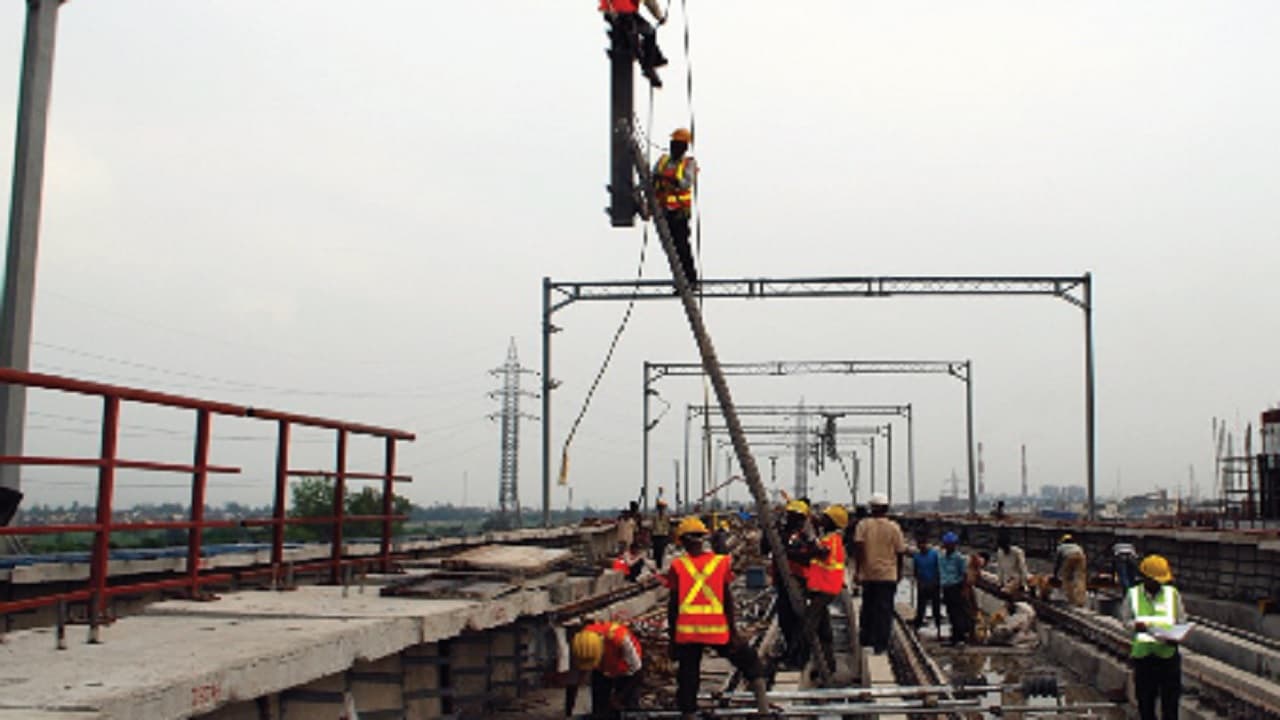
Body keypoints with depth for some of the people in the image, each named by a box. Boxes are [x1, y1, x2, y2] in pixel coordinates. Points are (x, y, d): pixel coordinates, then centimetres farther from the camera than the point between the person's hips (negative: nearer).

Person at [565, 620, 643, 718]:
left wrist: (621, 696, -27)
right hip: (601, 672, 3)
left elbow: (635, 668, -27)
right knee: (599, 712, 0)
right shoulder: (580, 645, -30)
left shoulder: (620, 637, -43)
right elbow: (573, 682, -19)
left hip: (627, 672, -3)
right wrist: (568, 715, -17)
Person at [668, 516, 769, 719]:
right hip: (718, 630, 0)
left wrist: (672, 634, 7)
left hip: (686, 632, 0)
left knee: (688, 676, 10)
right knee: (746, 657, 17)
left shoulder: (677, 566, -2)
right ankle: (760, 692, 2)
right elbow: (728, 599, -1)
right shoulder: (721, 562, -1)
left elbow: (672, 604, -1)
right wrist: (732, 629, 6)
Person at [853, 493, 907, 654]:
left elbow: (858, 547, -13)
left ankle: (865, 638, 22)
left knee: (867, 607, 17)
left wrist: (858, 569, -7)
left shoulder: (863, 525, -4)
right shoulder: (894, 527, -3)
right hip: (888, 575, -1)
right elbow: (900, 552, 0)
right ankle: (880, 645, 1)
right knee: (884, 610, 3)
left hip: (868, 574, 1)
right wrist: (899, 571, 14)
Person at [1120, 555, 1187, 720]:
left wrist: (1174, 637, -16)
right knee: (1145, 699, 9)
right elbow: (1125, 620, 5)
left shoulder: (1173, 594, 5)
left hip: (1167, 653, 0)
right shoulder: (1133, 594, 4)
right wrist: (1136, 626, -19)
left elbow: (1182, 621, 4)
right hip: (1142, 655, 0)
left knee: (1170, 700, 1)